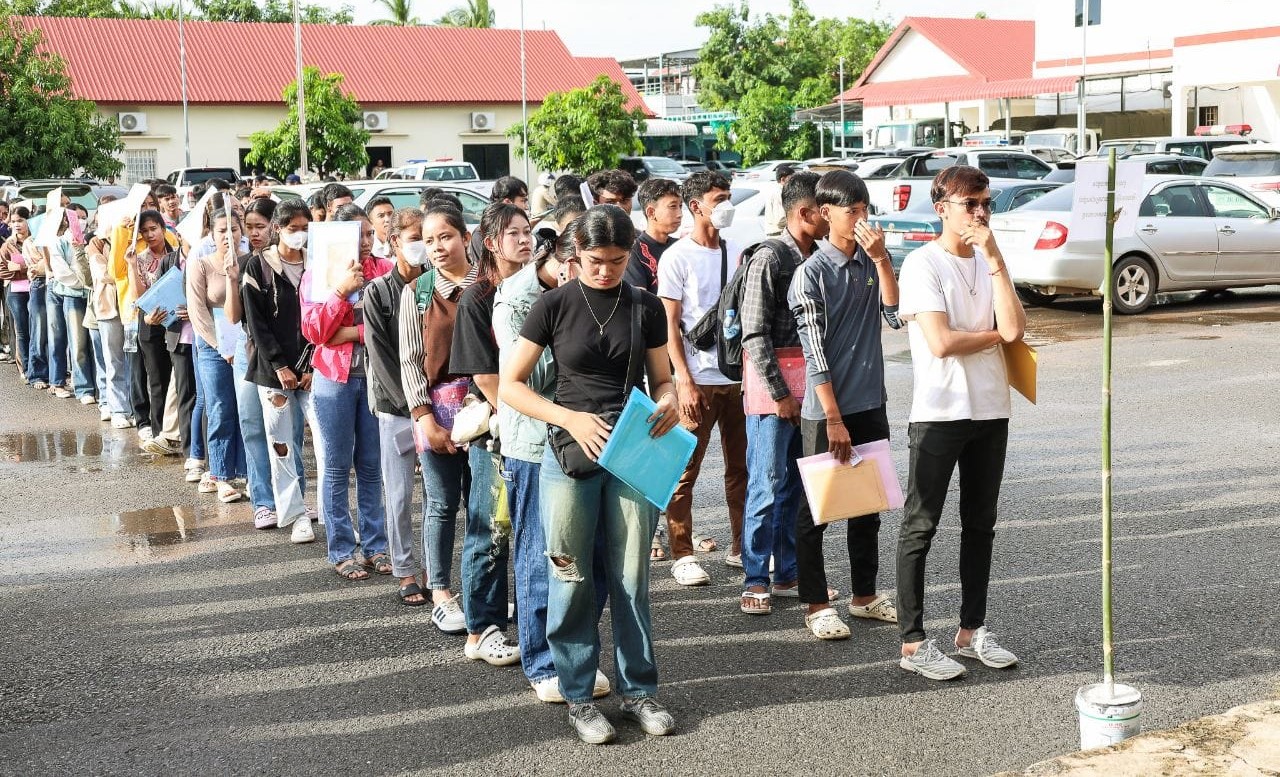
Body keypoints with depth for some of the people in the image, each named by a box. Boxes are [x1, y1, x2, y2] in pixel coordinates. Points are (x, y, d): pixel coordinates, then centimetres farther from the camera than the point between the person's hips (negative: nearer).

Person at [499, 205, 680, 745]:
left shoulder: (646, 308, 4)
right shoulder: (555, 304, -4)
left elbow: (661, 378, 14)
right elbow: (510, 386, -4)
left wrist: (668, 402, -10)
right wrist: (571, 418, -17)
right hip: (570, 455, -2)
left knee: (631, 578, 6)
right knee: (572, 580, 4)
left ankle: (638, 690, 20)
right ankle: (578, 696, 16)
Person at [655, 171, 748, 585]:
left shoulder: (736, 254, 11)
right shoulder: (677, 257, -4)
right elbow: (670, 326, -7)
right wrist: (685, 382, -13)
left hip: (737, 375, 5)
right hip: (698, 379, -5)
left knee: (740, 466, 10)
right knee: (686, 470, 0)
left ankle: (742, 547, 21)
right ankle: (682, 555, 7)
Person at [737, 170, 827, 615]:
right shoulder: (769, 259, -11)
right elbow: (755, 335, -13)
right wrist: (780, 394, -14)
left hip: (809, 390, 7)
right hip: (773, 388, -7)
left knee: (798, 486, 12)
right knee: (767, 485, -2)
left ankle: (788, 574, 22)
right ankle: (755, 581, 7)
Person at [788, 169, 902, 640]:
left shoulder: (871, 264, 7)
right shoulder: (812, 274, -11)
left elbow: (896, 315, -6)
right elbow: (814, 354, -13)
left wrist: (881, 258, -13)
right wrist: (834, 420, -15)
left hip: (871, 406, 6)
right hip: (826, 411, -6)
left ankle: (864, 595, 28)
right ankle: (816, 604, 13)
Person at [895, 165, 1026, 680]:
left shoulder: (990, 263, 9)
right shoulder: (923, 264, -9)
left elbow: (1014, 329, -7)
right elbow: (942, 342, -19)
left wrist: (995, 260, -10)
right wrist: (997, 334, -3)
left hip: (990, 411, 7)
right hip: (939, 413, -7)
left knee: (980, 526, 13)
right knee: (921, 527, -1)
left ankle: (971, 630, 24)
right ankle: (913, 643, 5)